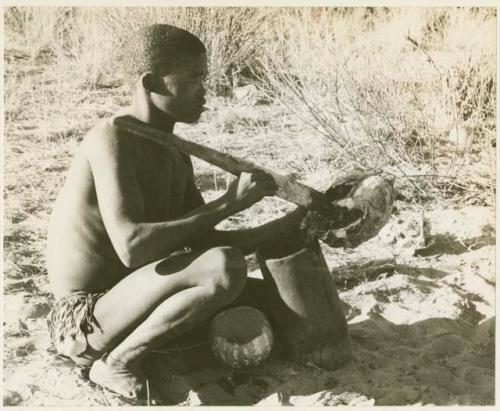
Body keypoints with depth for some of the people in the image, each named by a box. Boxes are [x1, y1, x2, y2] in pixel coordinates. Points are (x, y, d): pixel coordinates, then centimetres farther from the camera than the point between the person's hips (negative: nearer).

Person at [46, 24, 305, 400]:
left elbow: (204, 242, 9)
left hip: (127, 306, 9)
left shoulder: (176, 155, 8)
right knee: (225, 269, -29)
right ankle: (118, 363, -11)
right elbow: (132, 247, -32)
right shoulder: (111, 139, -20)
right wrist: (227, 203, -26)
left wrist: (293, 223, 2)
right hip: (84, 324, -9)